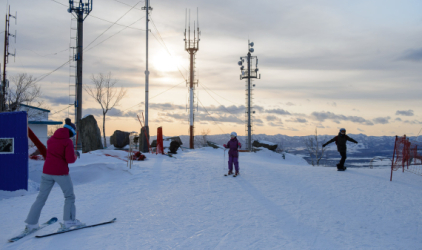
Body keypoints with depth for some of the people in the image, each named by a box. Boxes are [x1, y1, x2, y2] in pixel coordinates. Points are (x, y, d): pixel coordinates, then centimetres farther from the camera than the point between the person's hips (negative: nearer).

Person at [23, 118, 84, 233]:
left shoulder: (51, 139, 9)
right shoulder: (68, 141, -10)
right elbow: (70, 159, -15)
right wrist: (75, 155, 6)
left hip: (46, 172, 5)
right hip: (61, 173, -5)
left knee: (41, 198, 11)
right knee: (69, 196, 12)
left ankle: (31, 224, 10)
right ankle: (69, 221, 10)